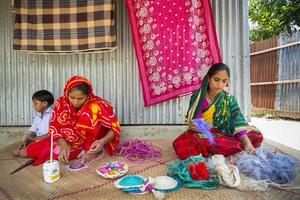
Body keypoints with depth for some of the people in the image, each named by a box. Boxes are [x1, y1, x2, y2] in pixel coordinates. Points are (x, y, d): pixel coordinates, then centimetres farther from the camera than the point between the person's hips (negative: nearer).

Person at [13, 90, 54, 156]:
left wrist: (35, 138, -14)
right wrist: (25, 141, -6)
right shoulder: (37, 115, 12)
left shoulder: (52, 114, -14)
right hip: (37, 141, 8)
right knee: (16, 152, -3)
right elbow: (32, 131, 12)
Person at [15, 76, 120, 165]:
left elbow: (114, 127, -21)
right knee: (30, 151, -3)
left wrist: (102, 142, -36)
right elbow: (54, 127, -9)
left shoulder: (97, 105, -25)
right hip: (67, 141, 3)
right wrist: (63, 145, -24)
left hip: (92, 143, -2)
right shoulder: (62, 102, -14)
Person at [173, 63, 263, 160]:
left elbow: (238, 122, -12)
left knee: (257, 136, -19)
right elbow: (190, 119, -3)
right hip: (199, 135, -2)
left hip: (222, 135, 2)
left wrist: (247, 142, -29)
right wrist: (192, 124, -27)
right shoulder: (197, 97, -4)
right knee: (181, 146, -35)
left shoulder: (229, 99, -1)